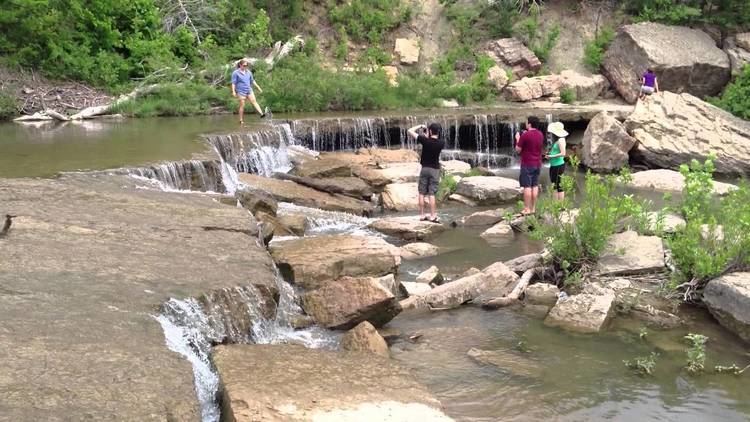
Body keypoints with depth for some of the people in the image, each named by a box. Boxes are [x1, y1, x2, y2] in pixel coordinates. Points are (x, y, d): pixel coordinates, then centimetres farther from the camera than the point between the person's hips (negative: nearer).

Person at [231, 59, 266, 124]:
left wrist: (258, 88, 21)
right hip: (241, 91, -5)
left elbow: (252, 81, 20)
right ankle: (241, 120, 5)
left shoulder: (248, 72, 11)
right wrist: (233, 91, -15)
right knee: (242, 105, -2)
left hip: (249, 90, 5)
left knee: (254, 102, -9)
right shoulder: (235, 73, -4)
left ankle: (261, 114, -21)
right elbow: (233, 83, -6)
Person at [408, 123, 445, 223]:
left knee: (422, 193, 7)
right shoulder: (441, 143, -6)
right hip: (435, 169, 1)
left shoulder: (425, 140, -13)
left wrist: (420, 126, 3)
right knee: (431, 194, 1)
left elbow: (410, 131, -9)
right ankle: (432, 216, -1)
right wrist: (428, 137, 13)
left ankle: (422, 215, 9)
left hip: (425, 168, -1)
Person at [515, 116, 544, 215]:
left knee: (527, 186, -4)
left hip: (527, 164, -7)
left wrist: (518, 139, 7)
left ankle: (527, 209, -4)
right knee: (535, 186, 9)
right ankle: (533, 208, 12)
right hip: (537, 164, 7)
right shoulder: (541, 135, 6)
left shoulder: (525, 135, -16)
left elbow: (518, 150, -9)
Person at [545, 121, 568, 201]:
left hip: (558, 165, -10)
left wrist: (552, 156, -16)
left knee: (559, 186, -5)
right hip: (553, 165, 10)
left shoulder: (561, 140, -15)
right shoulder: (556, 140, 12)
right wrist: (549, 154, 7)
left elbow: (563, 153, -21)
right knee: (554, 186, 13)